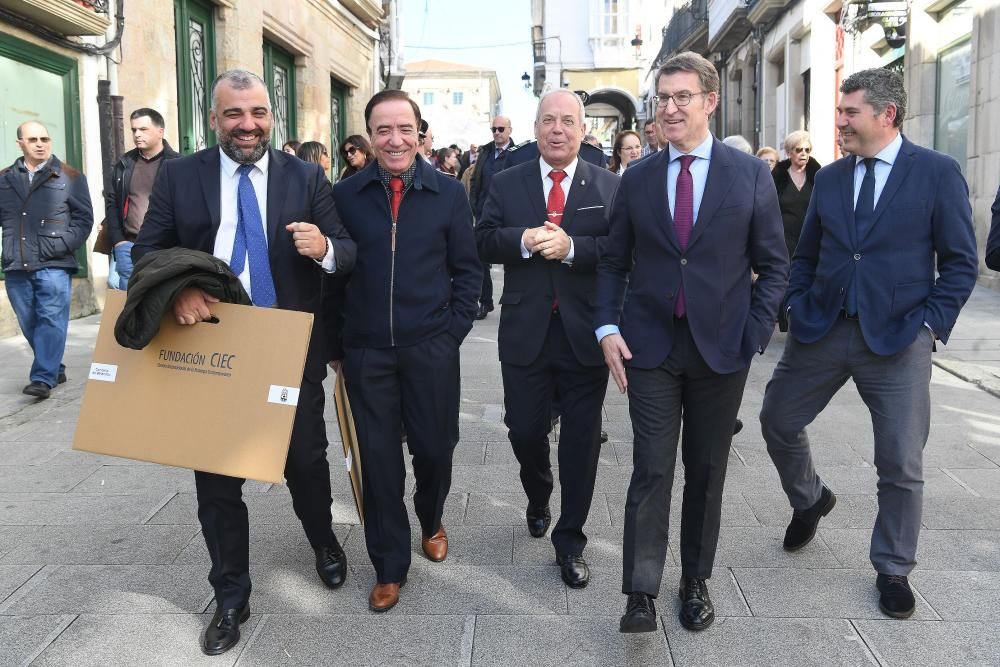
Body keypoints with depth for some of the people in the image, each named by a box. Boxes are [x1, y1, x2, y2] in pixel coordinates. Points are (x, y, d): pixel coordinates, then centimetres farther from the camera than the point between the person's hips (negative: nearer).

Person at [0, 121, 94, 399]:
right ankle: (55, 369, 22)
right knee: (29, 324, 8)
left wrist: (62, 246, -9)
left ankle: (43, 378, -7)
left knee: (51, 320, -9)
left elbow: (83, 218, 2)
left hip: (53, 265, -4)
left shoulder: (70, 177, 5)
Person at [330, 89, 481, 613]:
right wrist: (336, 341, 4)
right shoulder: (345, 195, 1)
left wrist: (453, 331, -3)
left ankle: (430, 520, 44)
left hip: (431, 348, 0)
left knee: (434, 448, 11)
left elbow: (467, 270, 4)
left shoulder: (449, 194, 0)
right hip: (366, 350, 1)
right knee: (378, 458, 7)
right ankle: (389, 566, 23)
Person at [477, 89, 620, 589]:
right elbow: (484, 242, -2)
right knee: (525, 431, 11)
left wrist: (572, 247, -22)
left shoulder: (609, 187, 1)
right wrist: (523, 241, -19)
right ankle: (538, 499, 45)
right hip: (526, 332, 1)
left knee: (580, 441, 7)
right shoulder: (505, 184, 6)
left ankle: (569, 542, 24)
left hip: (585, 335, -1)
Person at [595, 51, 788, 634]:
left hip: (721, 346, 0)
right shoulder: (637, 178, 5)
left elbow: (774, 264, 3)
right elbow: (615, 262, 9)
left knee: (707, 471, 11)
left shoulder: (750, 174, 0)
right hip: (650, 345, 0)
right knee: (651, 470, -2)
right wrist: (608, 328, -4)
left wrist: (754, 335, -6)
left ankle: (696, 581, 28)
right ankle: (641, 594, 6)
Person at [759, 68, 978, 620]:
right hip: (821, 329, 4)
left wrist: (930, 324, -11)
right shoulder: (830, 177, 8)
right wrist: (797, 307, 2)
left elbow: (960, 262, -2)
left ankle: (893, 570, 22)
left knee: (901, 465, 2)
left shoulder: (938, 173, -4)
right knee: (777, 420, 10)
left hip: (898, 340, -4)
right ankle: (809, 500, 39)